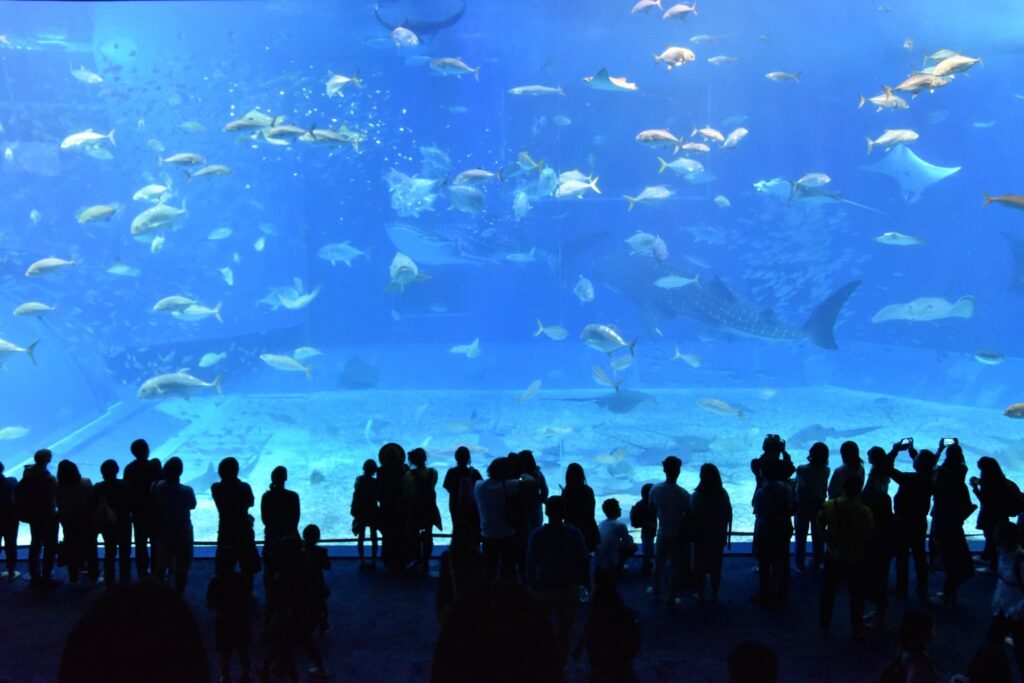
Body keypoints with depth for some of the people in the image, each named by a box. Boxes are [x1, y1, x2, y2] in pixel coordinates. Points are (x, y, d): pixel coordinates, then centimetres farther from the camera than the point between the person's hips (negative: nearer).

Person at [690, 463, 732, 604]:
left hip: (702, 536, -3)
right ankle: (714, 595, 18)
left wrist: (692, 533, -1)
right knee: (716, 567, 12)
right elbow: (729, 515, 0)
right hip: (718, 536, 3)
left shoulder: (697, 495, -17)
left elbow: (692, 517, -15)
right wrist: (727, 534, 10)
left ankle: (700, 595, 16)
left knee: (700, 567, 10)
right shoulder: (723, 494, -6)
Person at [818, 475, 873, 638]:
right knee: (857, 594, 12)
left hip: (834, 557, 2)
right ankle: (857, 628, 18)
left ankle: (825, 624, 26)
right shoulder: (865, 510, -18)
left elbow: (820, 527, -5)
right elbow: (867, 535, -14)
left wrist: (830, 541, 5)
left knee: (828, 592, 17)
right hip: (856, 559, -2)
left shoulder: (829, 505, -11)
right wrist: (855, 544, 1)